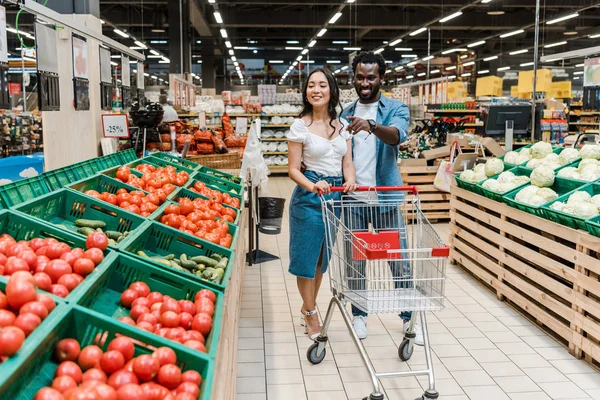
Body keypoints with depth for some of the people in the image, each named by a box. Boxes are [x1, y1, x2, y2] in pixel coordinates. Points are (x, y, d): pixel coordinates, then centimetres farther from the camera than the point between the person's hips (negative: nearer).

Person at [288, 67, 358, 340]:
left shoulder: (342, 125, 7)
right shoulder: (300, 126, -6)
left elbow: (347, 163, 7)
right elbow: (293, 169, -8)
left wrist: (350, 181, -15)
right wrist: (312, 186, -26)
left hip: (336, 193, 5)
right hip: (309, 196, -5)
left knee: (323, 256, 14)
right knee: (307, 256, 2)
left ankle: (308, 307, 32)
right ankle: (311, 314, 19)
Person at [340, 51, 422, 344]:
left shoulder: (396, 109, -1)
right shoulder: (345, 113, 10)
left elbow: (397, 135, -24)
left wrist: (371, 126, -44)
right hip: (352, 199, 3)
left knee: (398, 259, 4)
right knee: (354, 259, 9)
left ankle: (408, 318, 19)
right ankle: (358, 315, 25)